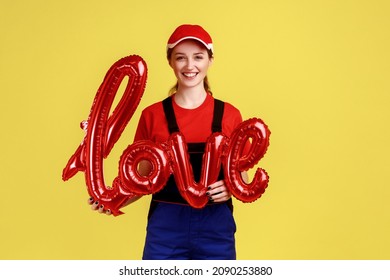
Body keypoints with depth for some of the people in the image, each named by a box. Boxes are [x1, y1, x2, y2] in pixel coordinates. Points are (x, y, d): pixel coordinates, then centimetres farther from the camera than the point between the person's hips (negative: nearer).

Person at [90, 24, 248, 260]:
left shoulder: (229, 115, 1)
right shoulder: (152, 115, 1)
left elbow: (240, 175, 8)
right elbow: (144, 178, 6)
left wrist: (231, 187, -13)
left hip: (215, 227, 1)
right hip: (165, 226, 0)